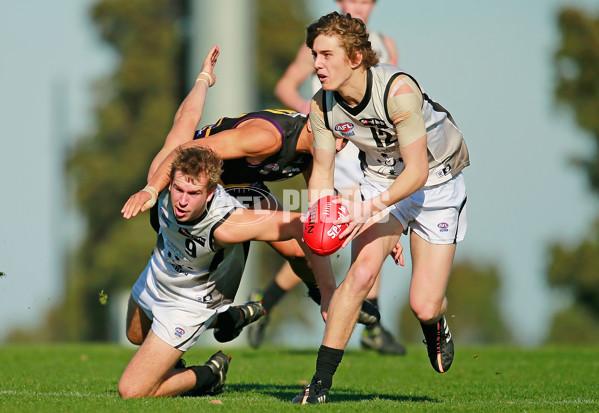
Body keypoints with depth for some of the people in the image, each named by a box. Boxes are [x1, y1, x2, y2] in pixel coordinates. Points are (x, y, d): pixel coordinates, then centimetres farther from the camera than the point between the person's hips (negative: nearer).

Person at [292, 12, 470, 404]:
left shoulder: (398, 90, -33)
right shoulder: (322, 105, -15)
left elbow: (416, 172, -31)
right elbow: (323, 169, -4)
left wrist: (372, 207, -43)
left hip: (437, 180, -4)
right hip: (381, 178, 4)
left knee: (424, 307, -9)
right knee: (361, 271, -20)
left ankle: (435, 324, 31)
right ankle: (321, 382, -13)